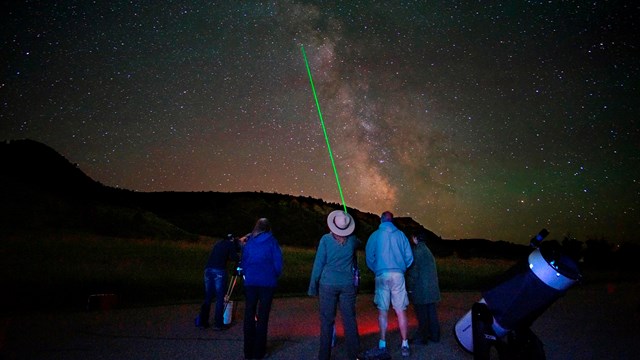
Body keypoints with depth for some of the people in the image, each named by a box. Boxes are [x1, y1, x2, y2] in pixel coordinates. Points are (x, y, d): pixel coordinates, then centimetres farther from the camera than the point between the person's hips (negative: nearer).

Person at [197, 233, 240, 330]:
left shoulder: (218, 244, 27)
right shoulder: (231, 244, 9)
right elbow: (234, 257, -2)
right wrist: (238, 258, 18)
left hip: (208, 269, 6)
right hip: (219, 271, -6)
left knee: (208, 298, 12)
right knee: (220, 298, -1)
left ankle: (202, 322, 13)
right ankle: (218, 324, -1)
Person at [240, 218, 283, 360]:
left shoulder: (249, 242, 7)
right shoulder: (271, 241, -2)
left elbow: (243, 261, 8)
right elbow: (278, 263, -4)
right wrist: (275, 276, 10)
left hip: (250, 282, 2)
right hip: (267, 282, -2)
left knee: (249, 315, 10)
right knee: (262, 316, 4)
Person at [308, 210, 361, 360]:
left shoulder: (326, 239, -7)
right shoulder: (352, 240, 1)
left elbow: (318, 263, -5)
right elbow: (358, 243, 26)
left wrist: (313, 286, 1)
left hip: (328, 284, -2)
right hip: (348, 284, 2)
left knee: (327, 320, 4)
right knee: (349, 319, 8)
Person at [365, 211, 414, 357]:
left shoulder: (375, 236, 4)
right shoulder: (400, 235, 7)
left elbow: (369, 257, 2)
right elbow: (409, 257, 5)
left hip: (382, 275, 0)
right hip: (398, 275, 1)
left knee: (383, 311, 7)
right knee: (401, 311, 4)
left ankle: (383, 344, 9)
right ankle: (404, 345, 5)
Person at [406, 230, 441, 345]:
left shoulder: (416, 251, -13)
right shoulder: (428, 251, 15)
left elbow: (413, 271, -16)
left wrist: (410, 288, -9)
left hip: (421, 290, -8)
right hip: (432, 288, 8)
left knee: (422, 315, -2)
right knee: (431, 313, 14)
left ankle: (421, 337, 3)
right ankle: (434, 335, 21)